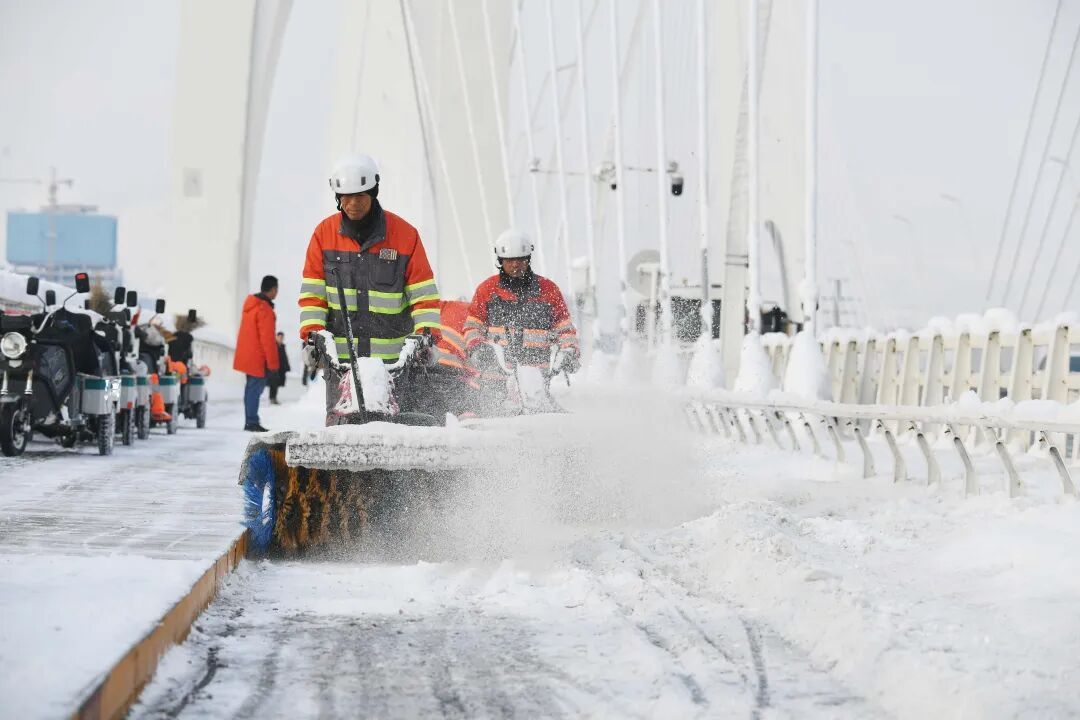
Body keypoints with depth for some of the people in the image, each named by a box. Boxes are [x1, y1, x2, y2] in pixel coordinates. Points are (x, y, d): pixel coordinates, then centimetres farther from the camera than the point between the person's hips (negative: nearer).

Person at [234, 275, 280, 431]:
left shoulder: (250, 304, 9)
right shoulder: (265, 310, -21)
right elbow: (268, 339, -20)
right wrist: (273, 363, -14)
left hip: (247, 356, 9)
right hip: (258, 358, -9)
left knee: (251, 387, 15)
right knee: (255, 388, -5)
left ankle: (250, 421, 20)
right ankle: (252, 422, -4)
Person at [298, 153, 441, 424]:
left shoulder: (404, 234, 0)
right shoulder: (324, 233, 5)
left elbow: (424, 293, 1)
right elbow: (312, 293, 7)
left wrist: (428, 332, -13)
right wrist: (311, 333, -6)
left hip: (392, 356, -1)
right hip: (340, 353, 1)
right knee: (340, 424, -5)